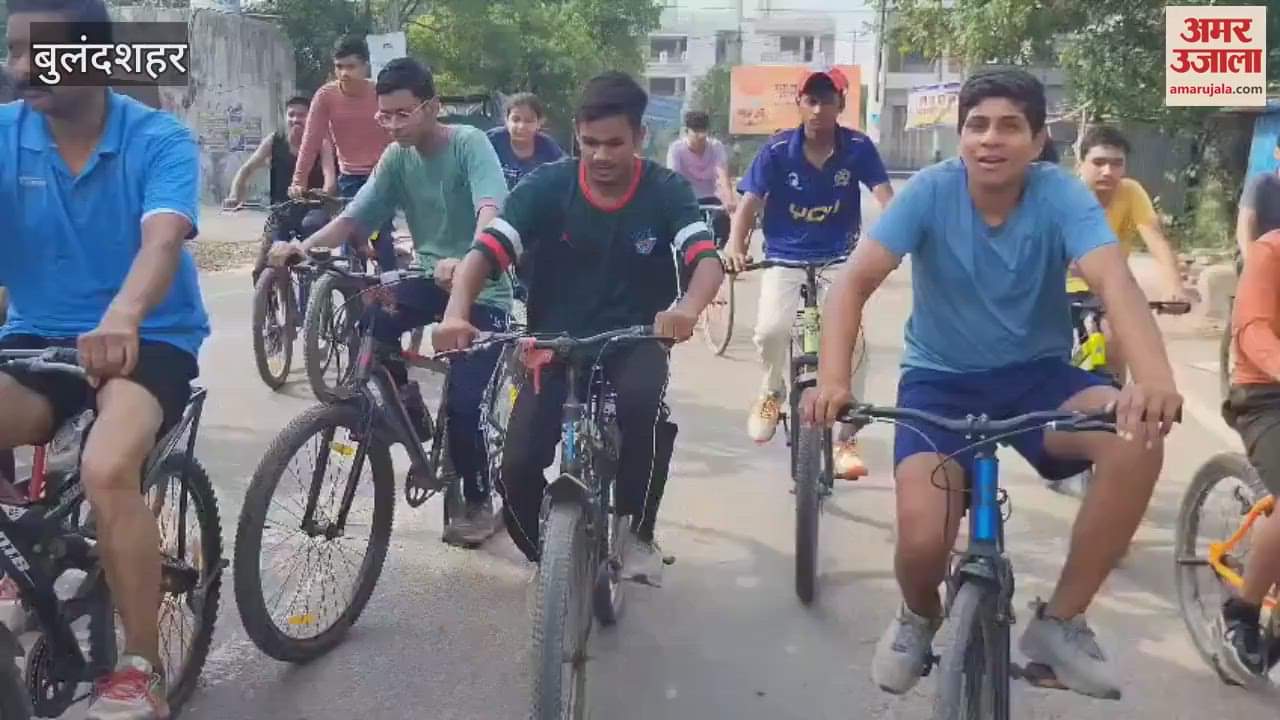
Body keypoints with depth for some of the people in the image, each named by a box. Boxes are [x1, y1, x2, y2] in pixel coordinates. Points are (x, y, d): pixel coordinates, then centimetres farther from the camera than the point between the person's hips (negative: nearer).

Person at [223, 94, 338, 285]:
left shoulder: (320, 143, -8)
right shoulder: (273, 141, -2)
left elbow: (330, 173, -23)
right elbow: (247, 169, -4)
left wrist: (325, 194, -45)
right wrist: (234, 196, -22)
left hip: (312, 209, -2)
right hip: (282, 211, 2)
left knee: (311, 225, -40)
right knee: (262, 270, -11)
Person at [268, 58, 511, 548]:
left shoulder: (469, 144, -16)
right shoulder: (397, 158, 1)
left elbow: (491, 210, -33)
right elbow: (352, 218, -3)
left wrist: (467, 263, -53)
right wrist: (303, 246, -23)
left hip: (481, 288, -5)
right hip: (431, 279, 5)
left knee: (463, 402, -15)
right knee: (368, 325, -25)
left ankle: (478, 501, 9)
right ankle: (405, 398, 4)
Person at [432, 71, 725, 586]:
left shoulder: (666, 191, -8)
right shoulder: (546, 186, -8)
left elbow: (707, 260, -22)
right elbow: (485, 252, -18)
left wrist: (688, 308, -46)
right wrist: (456, 313, -39)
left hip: (634, 341, 0)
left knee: (640, 401, -36)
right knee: (518, 470, -16)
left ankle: (638, 532, -12)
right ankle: (550, 558, 17)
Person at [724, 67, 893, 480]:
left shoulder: (858, 148, -7)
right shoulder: (777, 150, -9)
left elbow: (885, 197, -14)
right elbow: (749, 203, -11)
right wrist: (735, 246, -28)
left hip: (839, 261, 1)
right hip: (784, 261, 0)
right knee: (771, 331, -25)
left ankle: (844, 439, 0)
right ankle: (772, 392, 10)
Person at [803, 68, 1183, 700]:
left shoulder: (1060, 194, -13)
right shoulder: (930, 191, -14)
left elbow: (1114, 281, -29)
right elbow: (856, 280, -23)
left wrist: (1155, 379, -49)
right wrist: (832, 380, -41)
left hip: (1036, 373, 2)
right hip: (941, 380, -1)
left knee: (1139, 434, -28)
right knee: (923, 539, -25)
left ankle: (1060, 622, -7)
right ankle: (919, 617, 17)